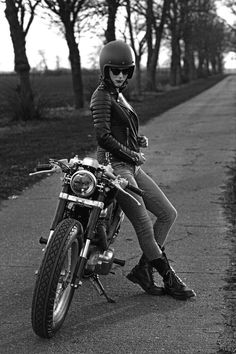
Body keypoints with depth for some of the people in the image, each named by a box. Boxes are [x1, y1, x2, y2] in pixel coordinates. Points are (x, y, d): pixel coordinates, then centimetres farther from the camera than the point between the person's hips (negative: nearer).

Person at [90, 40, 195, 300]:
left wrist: (138, 139, 7)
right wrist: (131, 154, -10)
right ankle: (169, 279, 1)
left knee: (168, 214, 5)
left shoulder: (118, 95, 19)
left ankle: (142, 269, 9)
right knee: (144, 227, -9)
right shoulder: (102, 96, -9)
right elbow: (102, 136, -19)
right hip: (114, 166, -10)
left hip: (131, 166, 10)